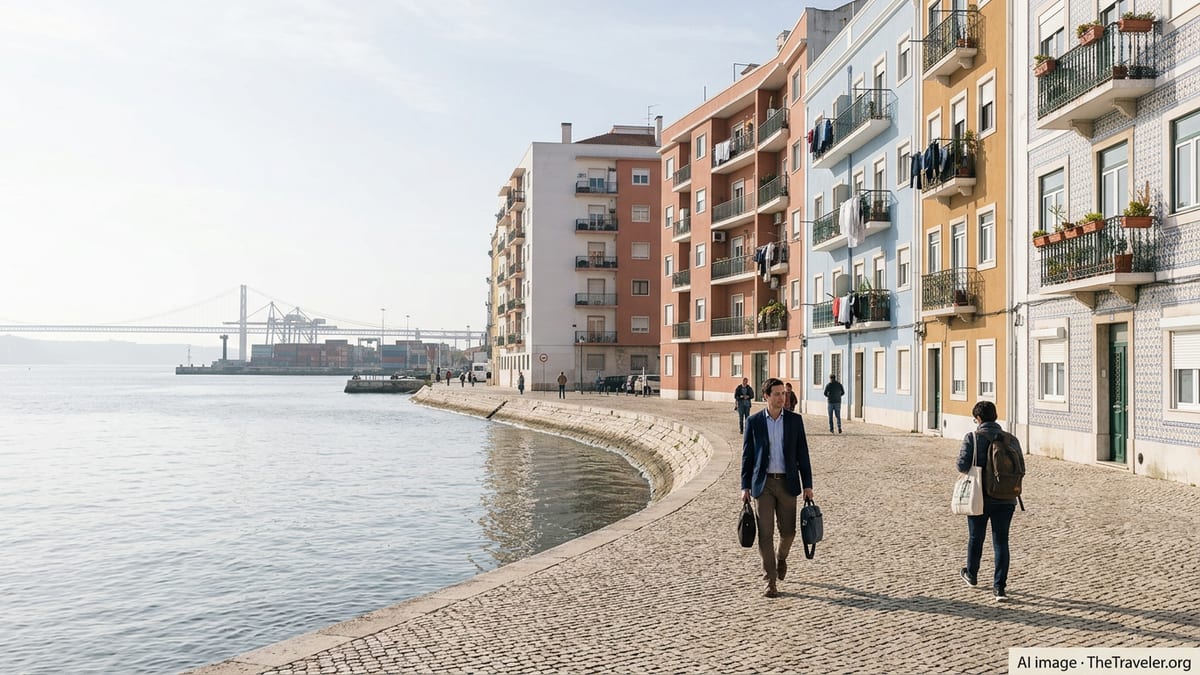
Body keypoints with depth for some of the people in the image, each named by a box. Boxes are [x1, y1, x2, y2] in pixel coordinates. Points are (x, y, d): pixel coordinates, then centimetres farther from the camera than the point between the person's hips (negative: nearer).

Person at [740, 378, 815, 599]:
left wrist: (807, 485, 0)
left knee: (788, 531, 6)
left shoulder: (795, 420, 1)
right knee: (765, 533, -4)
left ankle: (781, 557, 39)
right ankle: (771, 581, 4)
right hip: (763, 483, -1)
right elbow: (747, 456, 2)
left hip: (787, 482, 1)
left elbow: (802, 454, 3)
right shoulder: (753, 421, -1)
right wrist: (745, 487, -2)